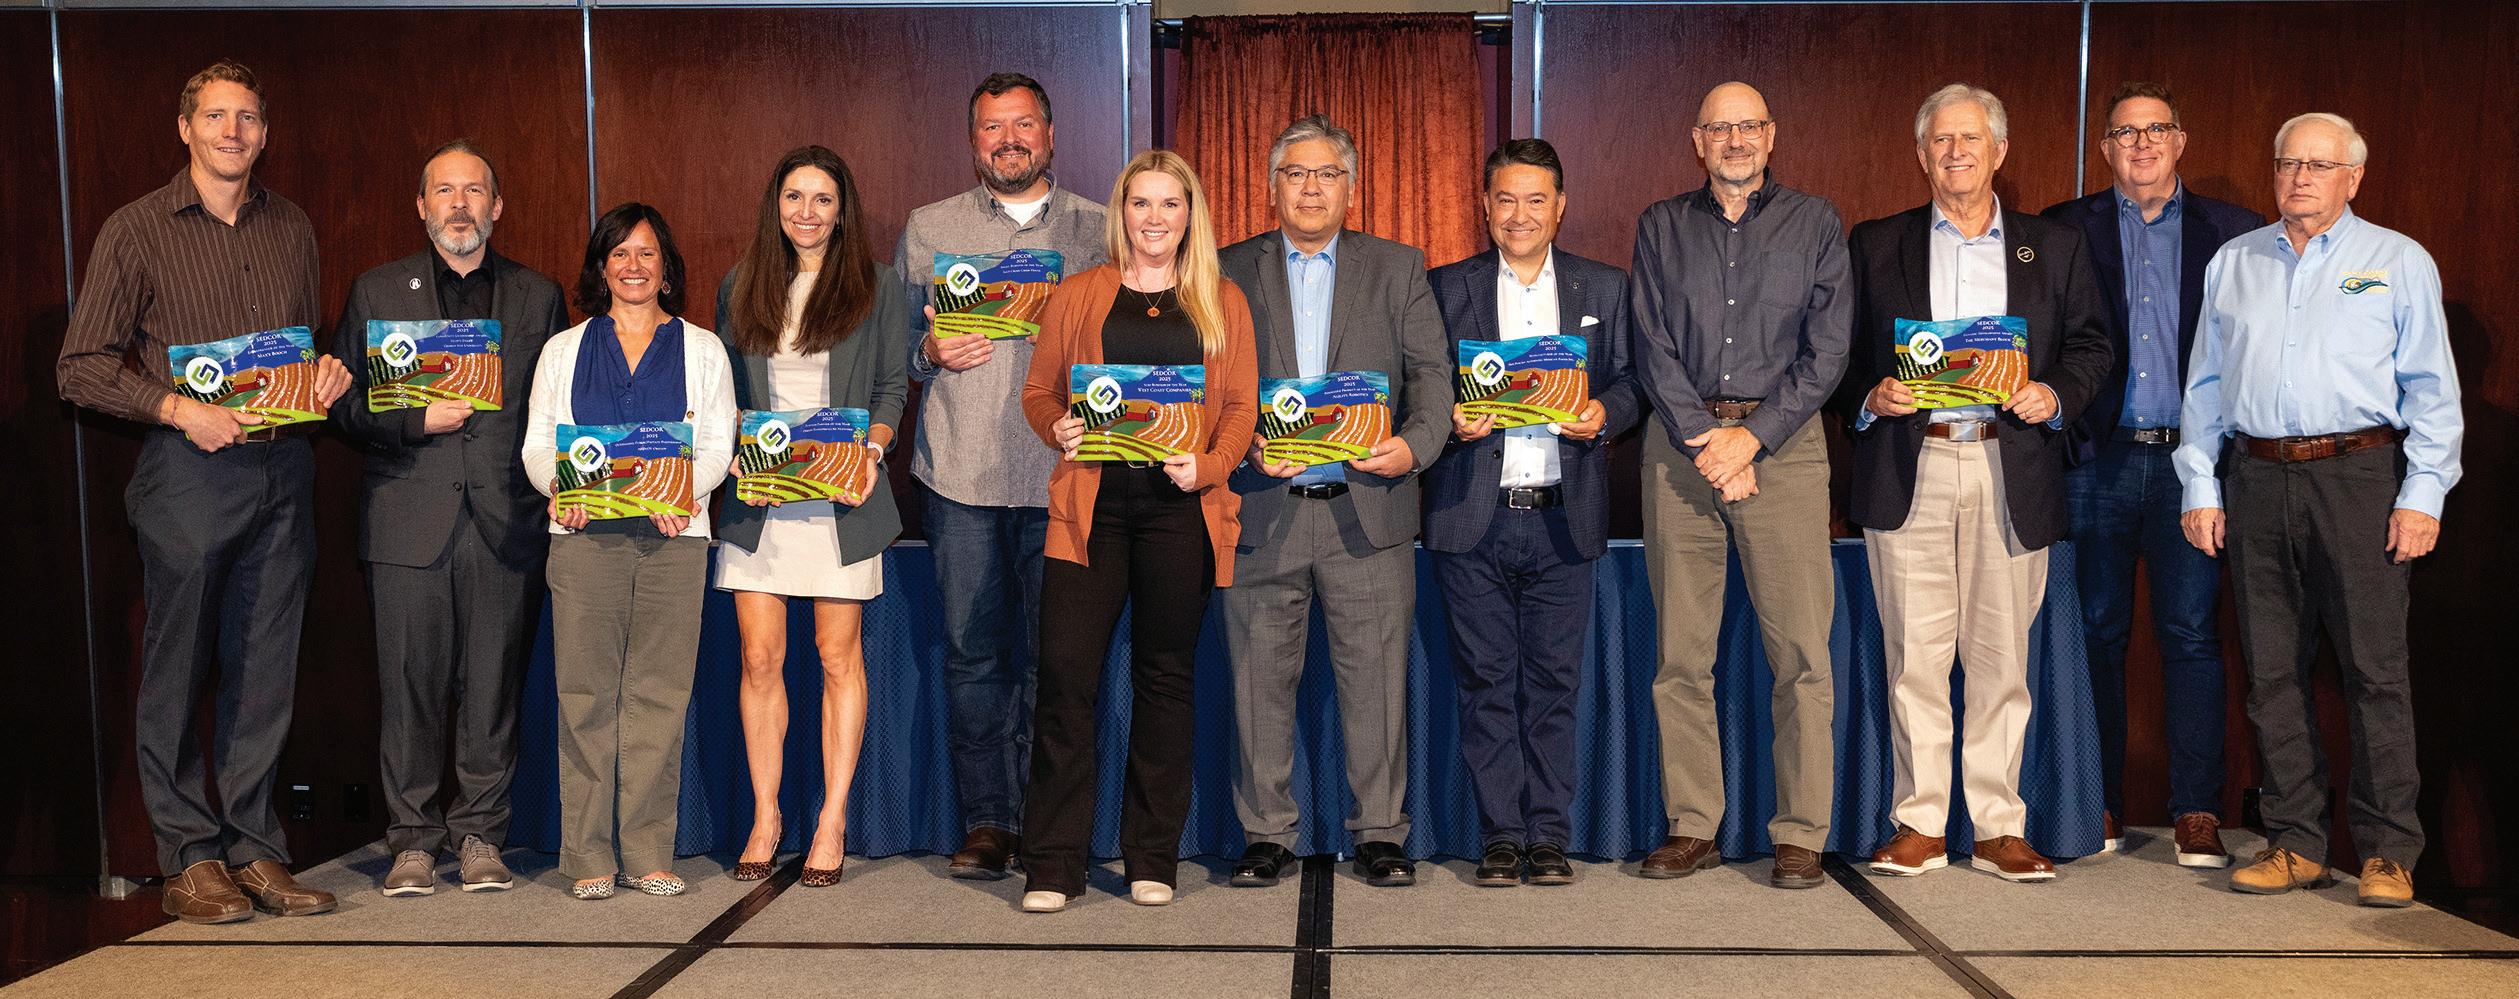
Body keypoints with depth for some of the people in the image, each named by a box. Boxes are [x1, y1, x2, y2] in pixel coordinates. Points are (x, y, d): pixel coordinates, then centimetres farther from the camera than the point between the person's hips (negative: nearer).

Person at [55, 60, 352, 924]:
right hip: (188, 472, -4)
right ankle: (189, 859, 11)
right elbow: (81, 367, -2)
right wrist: (180, 410, -15)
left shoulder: (291, 229, 13)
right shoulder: (136, 230, 0)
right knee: (177, 672, 1)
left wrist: (327, 371, 1)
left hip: (282, 471, 4)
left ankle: (253, 849, 15)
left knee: (264, 672, 6)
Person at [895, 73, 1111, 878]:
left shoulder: (1098, 231, 11)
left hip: (1062, 472, 0)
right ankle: (985, 822, 11)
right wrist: (931, 353, -8)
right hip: (962, 471, 1)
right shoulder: (929, 229, 13)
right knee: (973, 653, 2)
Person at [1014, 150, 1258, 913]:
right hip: (1090, 505, 0)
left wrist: (1206, 465, -10)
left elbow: (1243, 405, 8)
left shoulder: (1222, 302, 12)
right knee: (1066, 670, -8)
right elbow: (1038, 390, 13)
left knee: (1165, 676, 5)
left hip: (1181, 509, 0)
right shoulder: (1077, 297, 13)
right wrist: (1057, 429, -9)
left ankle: (1153, 859, 15)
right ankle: (1053, 865, 0)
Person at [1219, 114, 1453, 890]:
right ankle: (1266, 834, 16)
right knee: (1260, 680, 5)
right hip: (1260, 509, 0)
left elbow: (1431, 374, 3)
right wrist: (1246, 446, -14)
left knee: (1377, 679, 2)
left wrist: (1414, 444, -16)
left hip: (1366, 511, 0)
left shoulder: (1398, 269, 11)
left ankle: (1380, 833, 14)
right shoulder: (1229, 272, 10)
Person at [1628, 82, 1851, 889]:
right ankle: (1692, 828, 9)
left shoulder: (1814, 223, 10)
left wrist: (1751, 436, -9)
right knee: (1681, 651, 1)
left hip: (1784, 442, -1)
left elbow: (1828, 348, 2)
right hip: (1682, 443, 1)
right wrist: (1704, 438, -8)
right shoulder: (1661, 226, 14)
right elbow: (1653, 346, 5)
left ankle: (1800, 835, 2)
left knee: (1802, 652, -5)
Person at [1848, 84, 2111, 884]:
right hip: (1909, 470, 0)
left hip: (2011, 472, 1)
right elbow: (1843, 350, 10)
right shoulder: (1875, 245, 12)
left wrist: (2056, 394, -6)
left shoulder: (2054, 248, 14)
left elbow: (2090, 346, 12)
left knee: (2002, 654, 2)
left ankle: (1999, 828, 10)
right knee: (1915, 652, -1)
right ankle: (1919, 824, 7)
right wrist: (1871, 394, -9)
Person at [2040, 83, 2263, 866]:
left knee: (2191, 632, -1)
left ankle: (2197, 811, 7)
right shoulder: (2065, 229, 8)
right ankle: (2097, 805, 14)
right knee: (2096, 632, 5)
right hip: (2098, 458, 1)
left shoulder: (2232, 231, 7)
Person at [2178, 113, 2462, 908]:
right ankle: (2295, 843, 13)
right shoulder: (2232, 263, 16)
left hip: (2358, 476, -3)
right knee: (2272, 671, 5)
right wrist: (2200, 487, 7)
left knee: (2375, 668, -4)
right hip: (2257, 481, 3)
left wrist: (2422, 495, -6)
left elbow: (2432, 389, 3)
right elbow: (2204, 386, 15)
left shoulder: (2399, 262, 7)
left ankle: (2387, 851, 5)